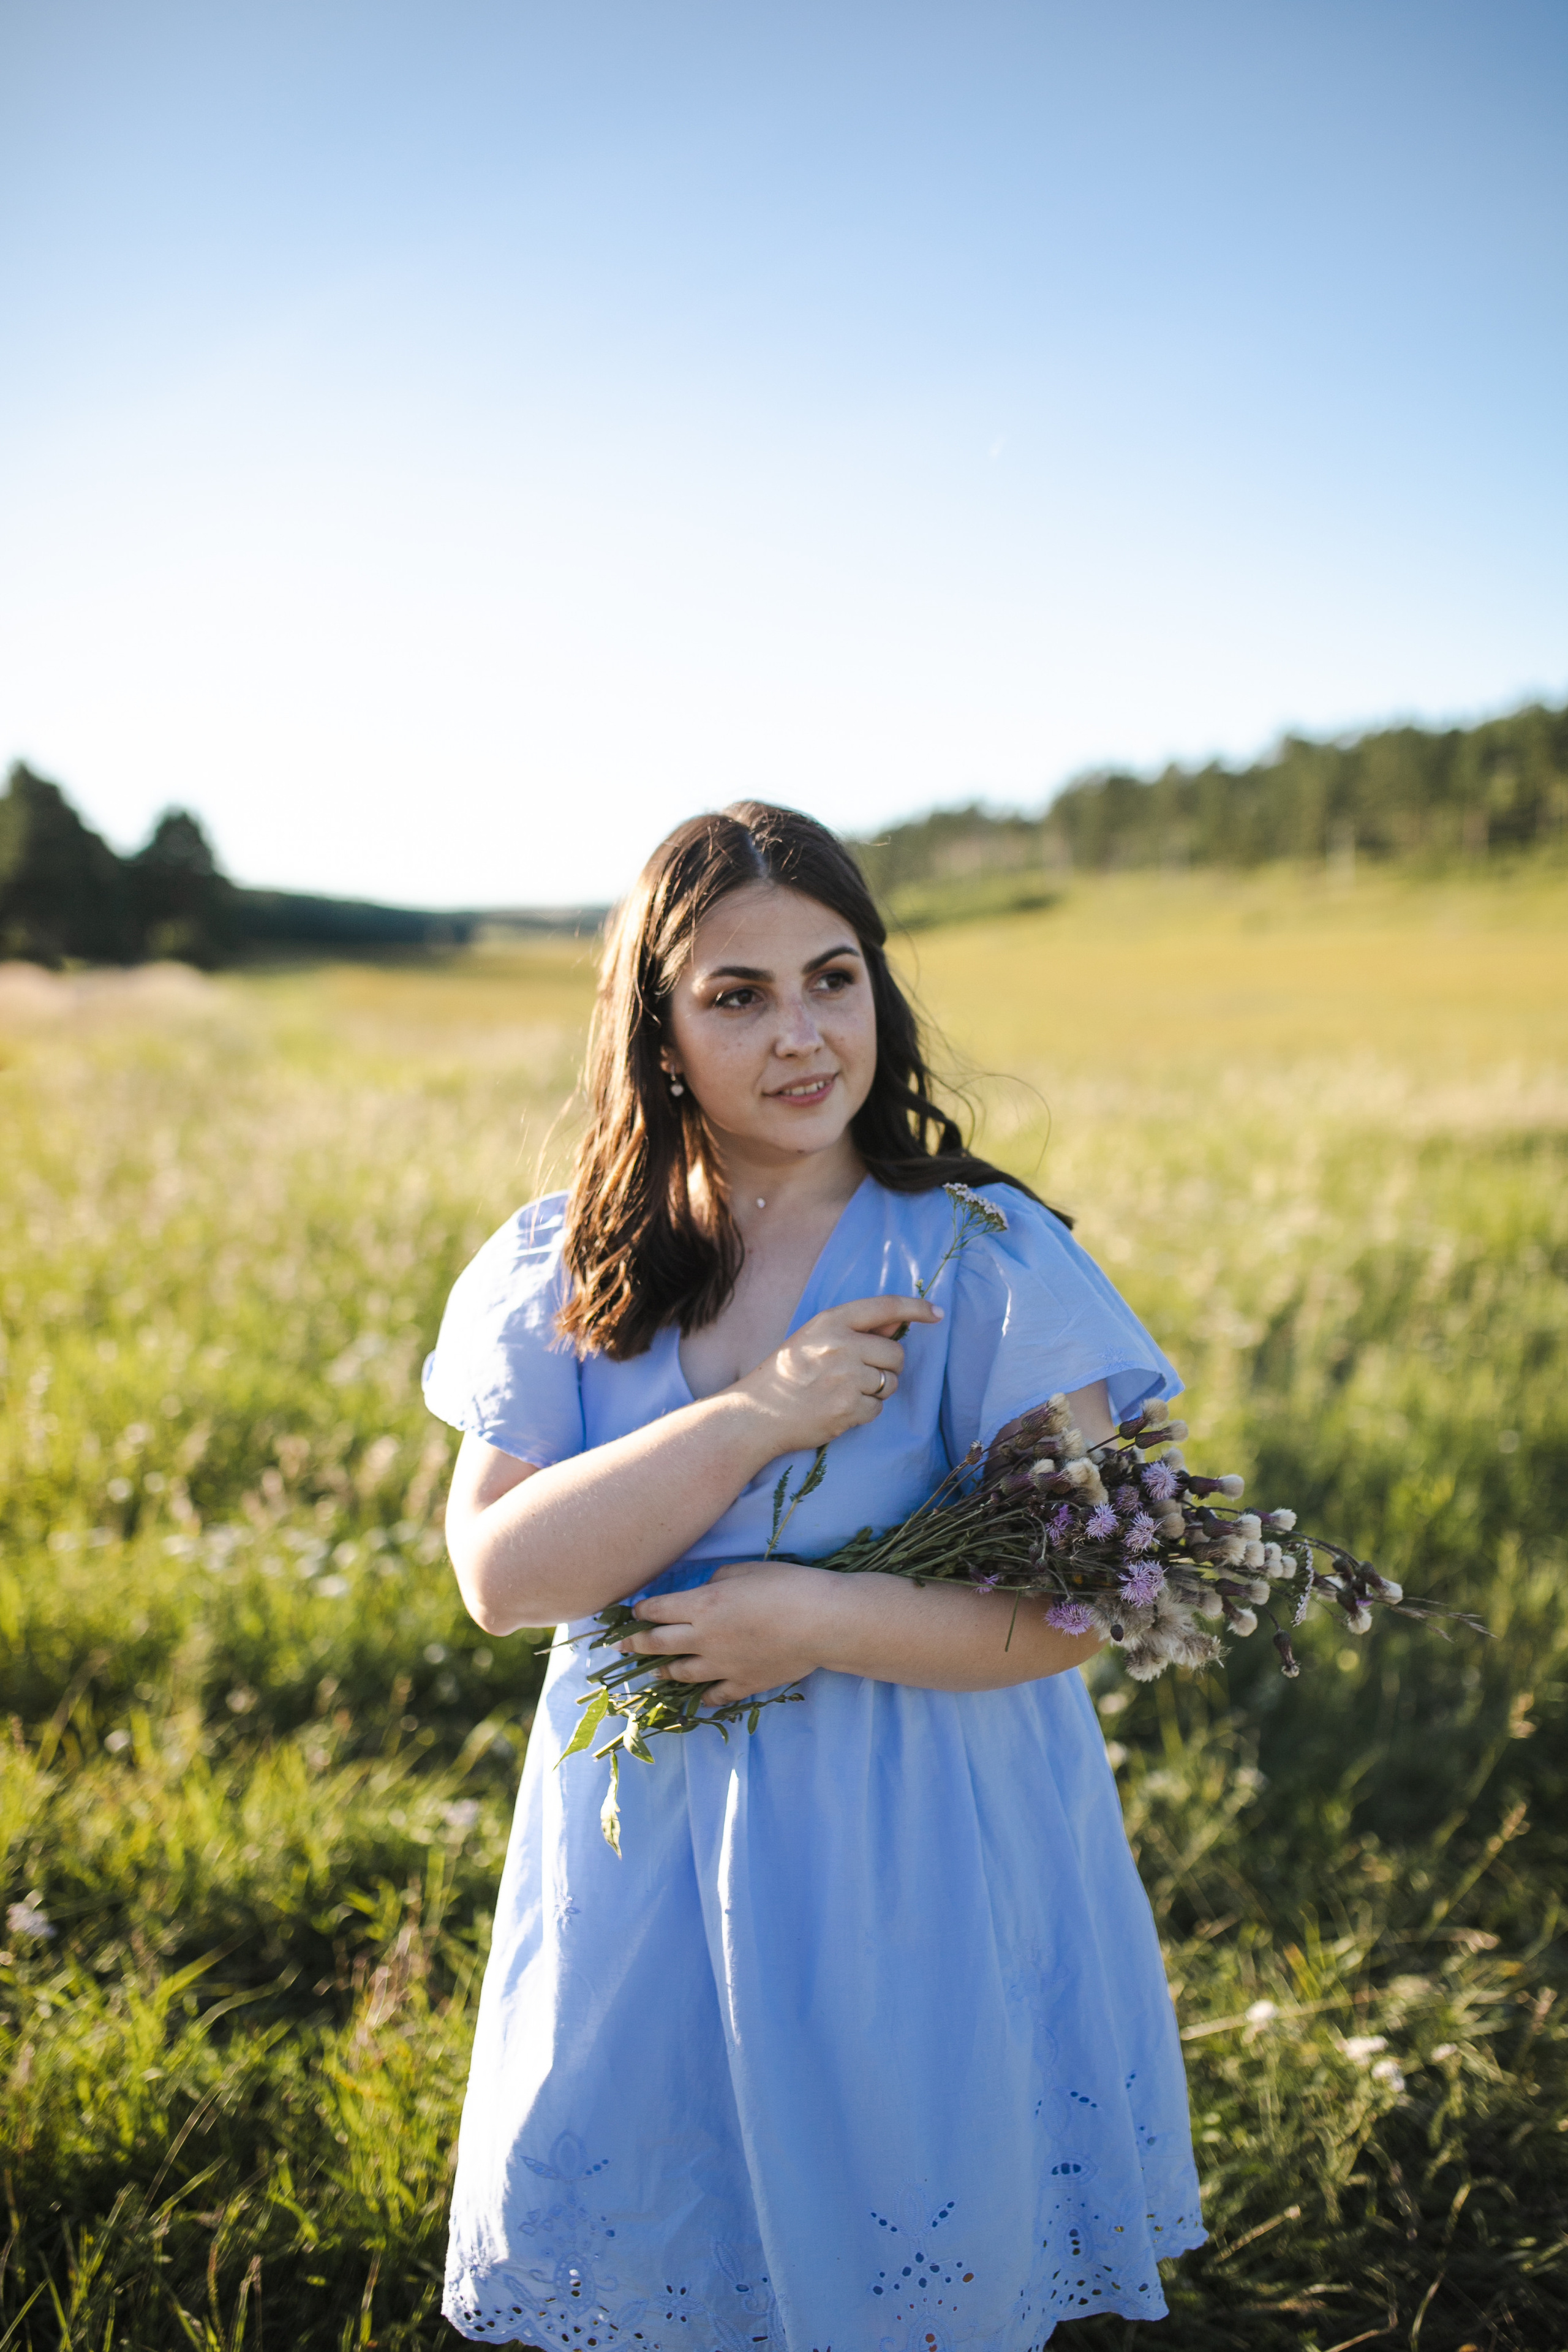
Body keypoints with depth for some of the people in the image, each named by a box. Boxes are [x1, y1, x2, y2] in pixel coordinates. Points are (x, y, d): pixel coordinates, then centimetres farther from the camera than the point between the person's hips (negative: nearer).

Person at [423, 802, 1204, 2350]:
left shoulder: (985, 1261, -10)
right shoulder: (563, 1273, -2)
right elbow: (498, 1574, -10)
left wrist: (817, 1619, -20)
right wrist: (749, 1423, -20)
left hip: (918, 1872, -2)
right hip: (644, 1857, 3)